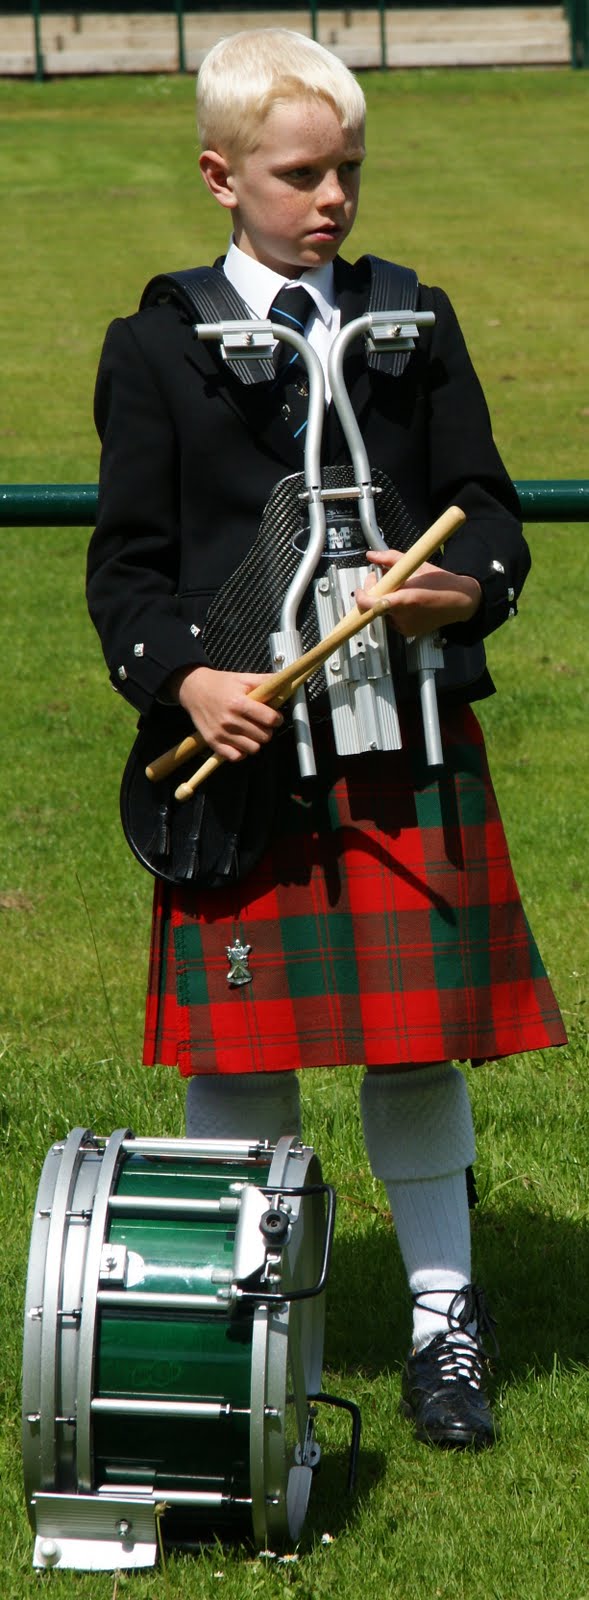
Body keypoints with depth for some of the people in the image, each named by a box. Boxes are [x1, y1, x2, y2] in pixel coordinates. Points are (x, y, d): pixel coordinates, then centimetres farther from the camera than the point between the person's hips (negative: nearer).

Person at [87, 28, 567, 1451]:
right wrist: (182, 678, -16)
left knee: (420, 1048, 6)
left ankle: (443, 1323, 18)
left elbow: (490, 515, 10)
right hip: (242, 745, -2)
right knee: (239, 1062, 3)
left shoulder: (415, 324, 10)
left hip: (410, 745, 2)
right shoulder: (158, 348, 3)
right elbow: (126, 562, 2)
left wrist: (462, 591, -12)